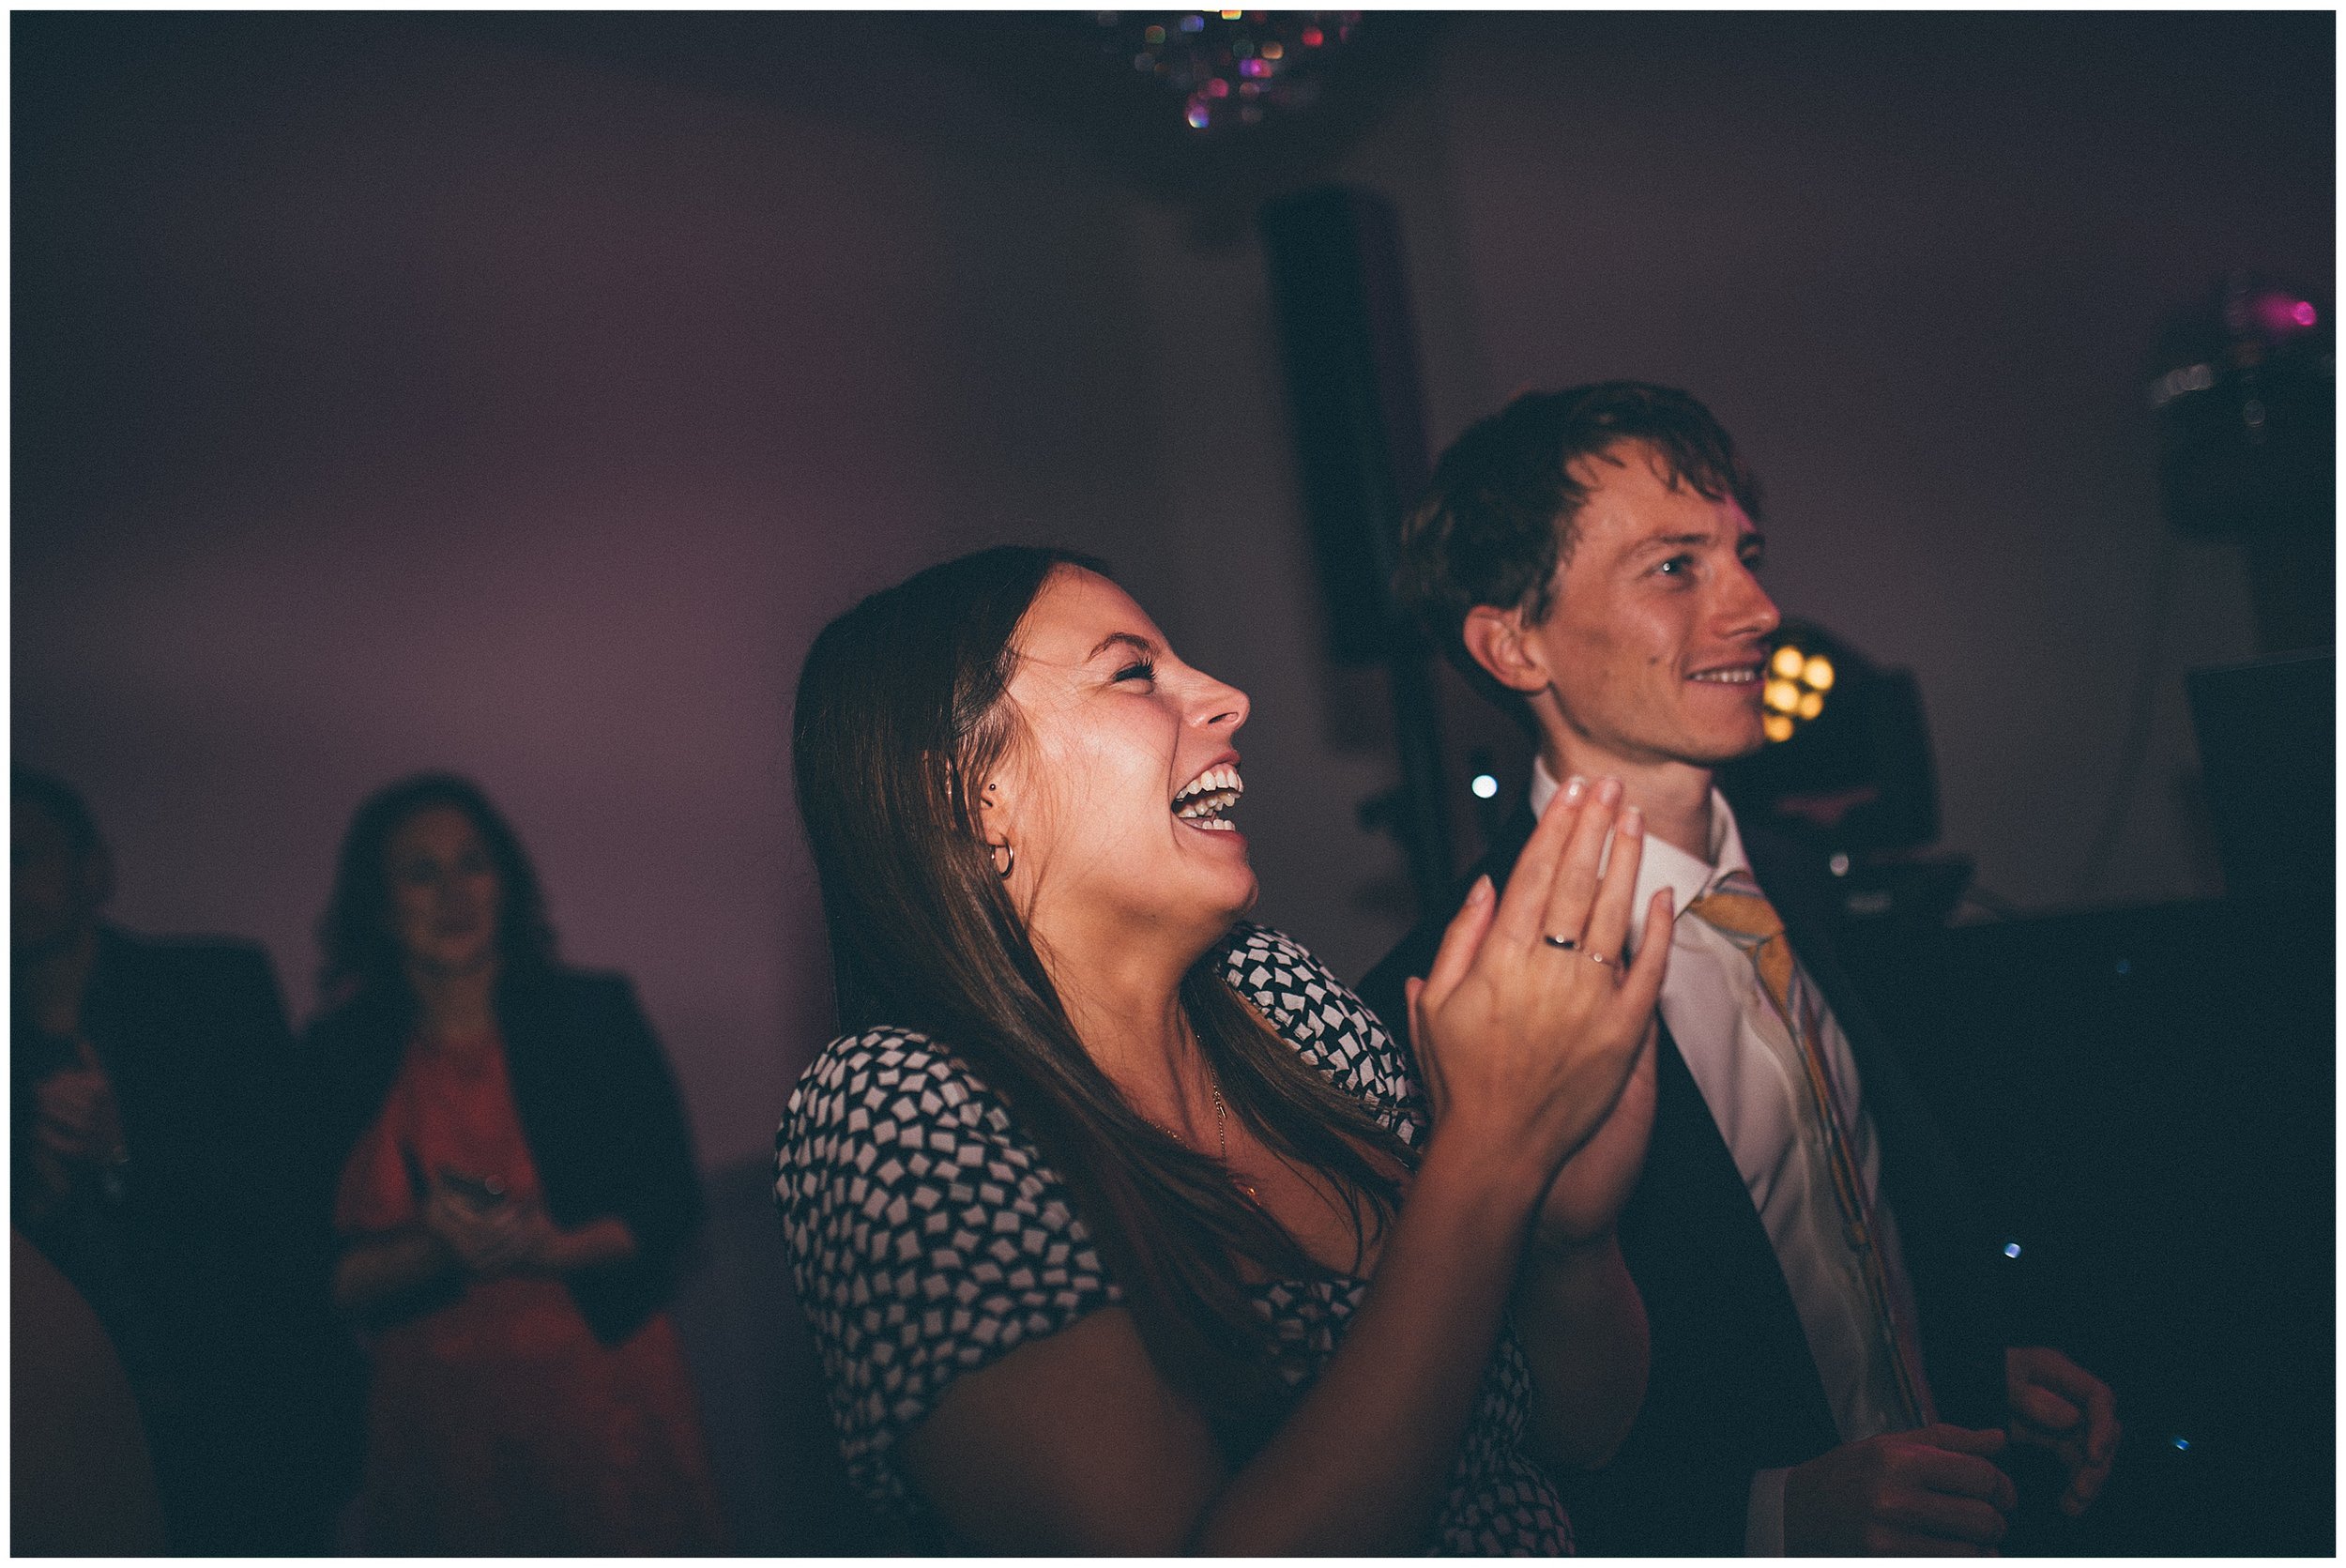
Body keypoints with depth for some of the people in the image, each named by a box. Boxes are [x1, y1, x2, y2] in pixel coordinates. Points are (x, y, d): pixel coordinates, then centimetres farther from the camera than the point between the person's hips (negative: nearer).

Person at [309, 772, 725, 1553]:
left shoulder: (593, 1014, 3)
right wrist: (437, 1249, -19)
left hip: (603, 1392, 0)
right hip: (438, 1421, 0)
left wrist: (552, 1248, -16)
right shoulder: (337, 1057, 2)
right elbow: (320, 1275, -1)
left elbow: (669, 1205, 1)